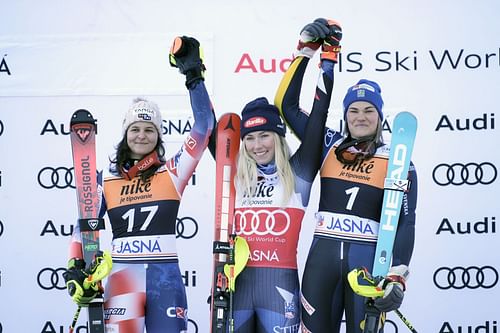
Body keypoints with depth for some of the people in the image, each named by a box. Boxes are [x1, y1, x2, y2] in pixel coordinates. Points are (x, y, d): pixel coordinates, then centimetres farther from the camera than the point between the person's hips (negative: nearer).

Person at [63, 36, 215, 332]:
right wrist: (76, 269, -1)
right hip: (123, 275, 1)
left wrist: (194, 76, -7)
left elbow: (204, 127, -4)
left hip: (165, 274, 0)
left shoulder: (172, 171, 5)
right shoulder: (106, 179, 10)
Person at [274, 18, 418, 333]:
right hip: (323, 255, 2)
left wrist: (398, 277, -16)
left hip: (369, 259, -2)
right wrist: (306, 49, 0)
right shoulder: (330, 146, 8)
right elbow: (287, 104, 5)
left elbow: (405, 223, -3)